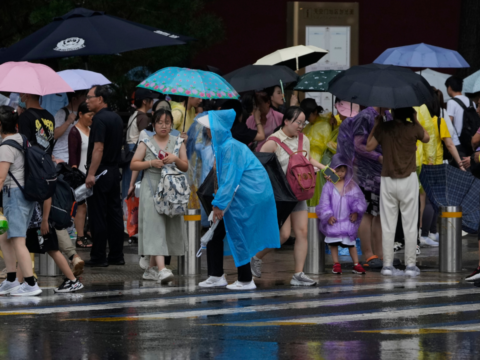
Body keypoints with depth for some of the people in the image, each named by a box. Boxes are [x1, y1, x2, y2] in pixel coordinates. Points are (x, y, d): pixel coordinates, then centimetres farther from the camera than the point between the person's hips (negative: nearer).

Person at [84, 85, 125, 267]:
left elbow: (98, 148, -23)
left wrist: (91, 174, -25)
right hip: (114, 170, 9)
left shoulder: (100, 119, -16)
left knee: (98, 217, -4)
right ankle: (116, 255, 13)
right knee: (114, 214, 10)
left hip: (100, 172, -9)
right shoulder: (117, 119, 12)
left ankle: (98, 257, -2)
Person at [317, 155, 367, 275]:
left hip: (347, 220, 0)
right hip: (333, 220, 0)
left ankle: (356, 264, 7)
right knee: (333, 243, 3)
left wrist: (356, 212, -6)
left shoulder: (351, 185, 3)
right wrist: (328, 216, -11)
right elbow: (324, 203, -2)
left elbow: (359, 200, 5)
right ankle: (336, 264, 13)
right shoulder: (328, 186, -1)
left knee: (351, 242, 3)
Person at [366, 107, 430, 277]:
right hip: (409, 180, -1)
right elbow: (426, 138, 13)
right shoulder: (413, 128, -6)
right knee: (410, 225, 3)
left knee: (388, 226, 6)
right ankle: (410, 265, 1)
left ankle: (388, 264, 3)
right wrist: (416, 120, 17)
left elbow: (369, 147, 3)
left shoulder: (383, 128, -4)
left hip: (388, 180, 1)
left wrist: (376, 125, 11)